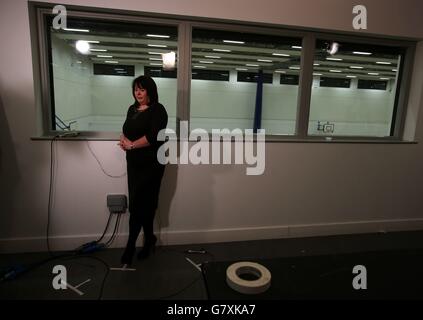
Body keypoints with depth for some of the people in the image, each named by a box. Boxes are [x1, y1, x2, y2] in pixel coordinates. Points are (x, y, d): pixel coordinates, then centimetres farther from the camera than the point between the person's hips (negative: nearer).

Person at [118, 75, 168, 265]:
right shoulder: (132, 109, 15)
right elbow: (126, 129, 19)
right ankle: (149, 239, 26)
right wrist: (123, 139, -3)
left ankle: (130, 246, 8)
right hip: (133, 163, 7)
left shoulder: (157, 110, -8)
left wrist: (132, 145, -12)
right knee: (144, 203, 10)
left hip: (151, 164, -6)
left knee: (137, 204, -4)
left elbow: (153, 136, -19)